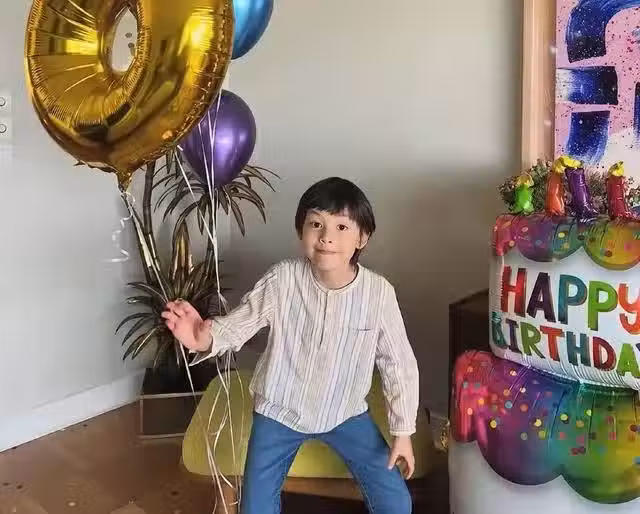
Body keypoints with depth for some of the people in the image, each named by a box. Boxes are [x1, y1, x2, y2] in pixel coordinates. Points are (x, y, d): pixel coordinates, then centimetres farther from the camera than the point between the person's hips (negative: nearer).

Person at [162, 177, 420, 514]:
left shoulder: (378, 292, -19)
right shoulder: (282, 279, -20)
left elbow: (399, 363, -8)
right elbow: (238, 324, -14)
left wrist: (403, 430, -4)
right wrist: (204, 339, -38)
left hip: (345, 412, 1)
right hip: (279, 410, 0)